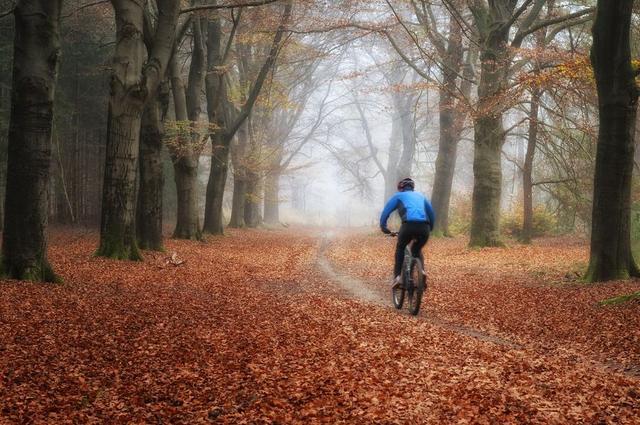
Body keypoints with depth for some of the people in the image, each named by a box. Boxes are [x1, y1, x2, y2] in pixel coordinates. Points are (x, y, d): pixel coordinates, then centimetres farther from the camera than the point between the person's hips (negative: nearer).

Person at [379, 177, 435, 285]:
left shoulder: (399, 196, 24)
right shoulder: (420, 195, 34)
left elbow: (386, 211, 19)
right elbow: (432, 213, 34)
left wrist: (383, 227, 27)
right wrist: (430, 228, 42)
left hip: (409, 225, -3)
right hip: (424, 227, 3)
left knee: (400, 248, 25)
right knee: (417, 250, 30)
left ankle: (398, 276, 13)